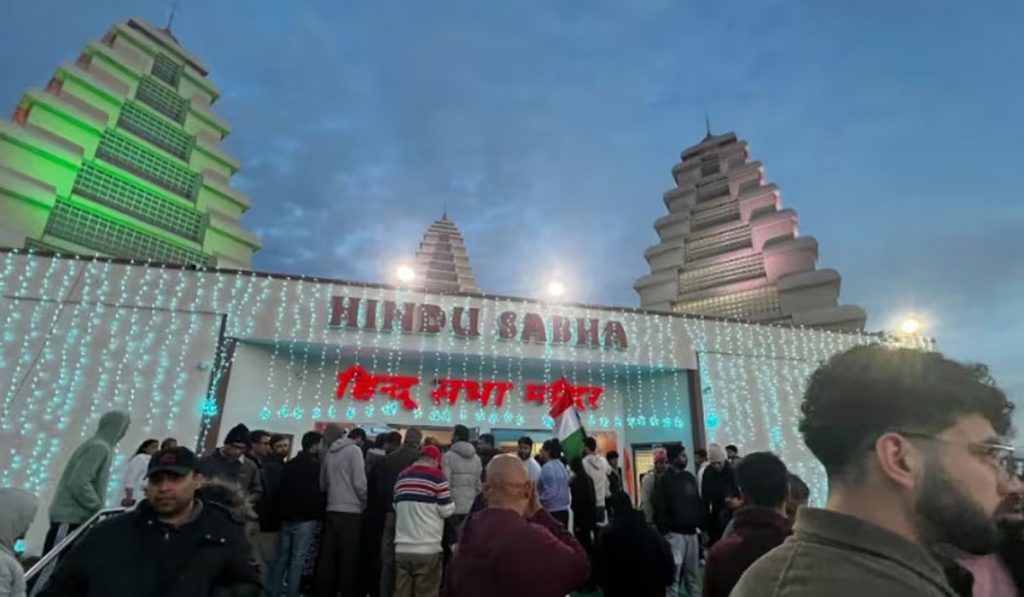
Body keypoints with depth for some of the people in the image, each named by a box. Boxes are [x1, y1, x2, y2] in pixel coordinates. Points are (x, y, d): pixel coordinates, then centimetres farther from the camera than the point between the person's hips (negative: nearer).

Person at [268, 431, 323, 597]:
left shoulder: (288, 465, 11)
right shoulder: (316, 466, -12)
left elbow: (280, 491, 15)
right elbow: (320, 492, -10)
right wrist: (319, 515, 3)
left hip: (287, 517, 7)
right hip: (306, 518, -7)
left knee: (281, 557, 14)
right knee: (298, 559, -2)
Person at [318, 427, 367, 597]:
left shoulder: (330, 452, 12)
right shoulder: (355, 450, -9)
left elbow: (322, 483, 17)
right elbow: (359, 483, -13)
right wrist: (367, 503, 0)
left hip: (332, 510, 7)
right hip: (350, 511, -7)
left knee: (328, 557, 11)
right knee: (349, 558, 1)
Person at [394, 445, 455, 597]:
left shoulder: (402, 476, 11)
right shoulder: (437, 476, -8)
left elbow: (396, 507, 19)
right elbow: (446, 510, -8)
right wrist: (451, 503, 13)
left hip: (402, 549, 6)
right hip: (428, 549, -5)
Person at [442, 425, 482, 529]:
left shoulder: (449, 456, -10)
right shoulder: (476, 458, 7)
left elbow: (445, 483, -13)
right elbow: (479, 484, 9)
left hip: (454, 507, -5)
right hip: (471, 507, 5)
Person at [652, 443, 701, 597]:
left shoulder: (690, 477, 10)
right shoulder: (664, 480, -9)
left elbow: (698, 503, 16)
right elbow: (660, 508, -12)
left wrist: (702, 525, 11)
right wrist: (664, 530, -16)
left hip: (691, 531, 6)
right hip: (674, 532, -6)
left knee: (692, 571, 15)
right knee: (674, 572, -5)